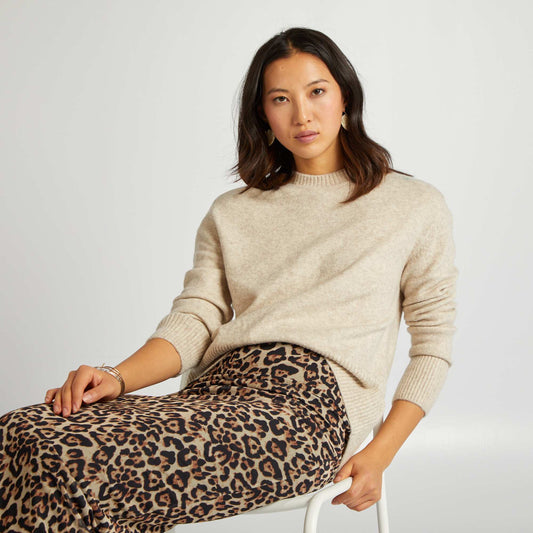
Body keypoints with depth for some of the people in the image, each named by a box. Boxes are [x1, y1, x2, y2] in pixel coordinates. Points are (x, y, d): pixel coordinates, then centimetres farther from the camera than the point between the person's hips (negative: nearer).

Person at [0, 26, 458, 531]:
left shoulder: (415, 205, 13)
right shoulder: (231, 213, 23)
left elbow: (433, 344, 11)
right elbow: (192, 321, 10)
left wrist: (379, 454, -2)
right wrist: (118, 377, -10)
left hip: (314, 400, -4)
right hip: (215, 392, 4)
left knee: (79, 466, -30)